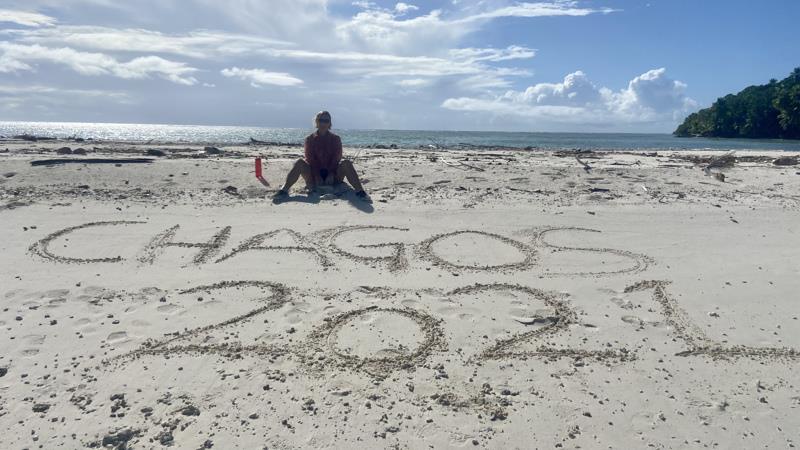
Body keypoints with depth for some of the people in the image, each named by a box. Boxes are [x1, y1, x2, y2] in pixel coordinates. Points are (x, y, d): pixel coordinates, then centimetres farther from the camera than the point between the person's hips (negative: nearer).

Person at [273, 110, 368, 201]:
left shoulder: (335, 138, 7)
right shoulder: (310, 139, 7)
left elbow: (337, 158, -4)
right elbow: (310, 158, -4)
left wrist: (331, 174, -21)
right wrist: (316, 176, -19)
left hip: (332, 176, 0)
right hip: (314, 176, 0)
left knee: (346, 163, -27)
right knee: (300, 162, -27)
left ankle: (359, 191, -40)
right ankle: (284, 190, -38)